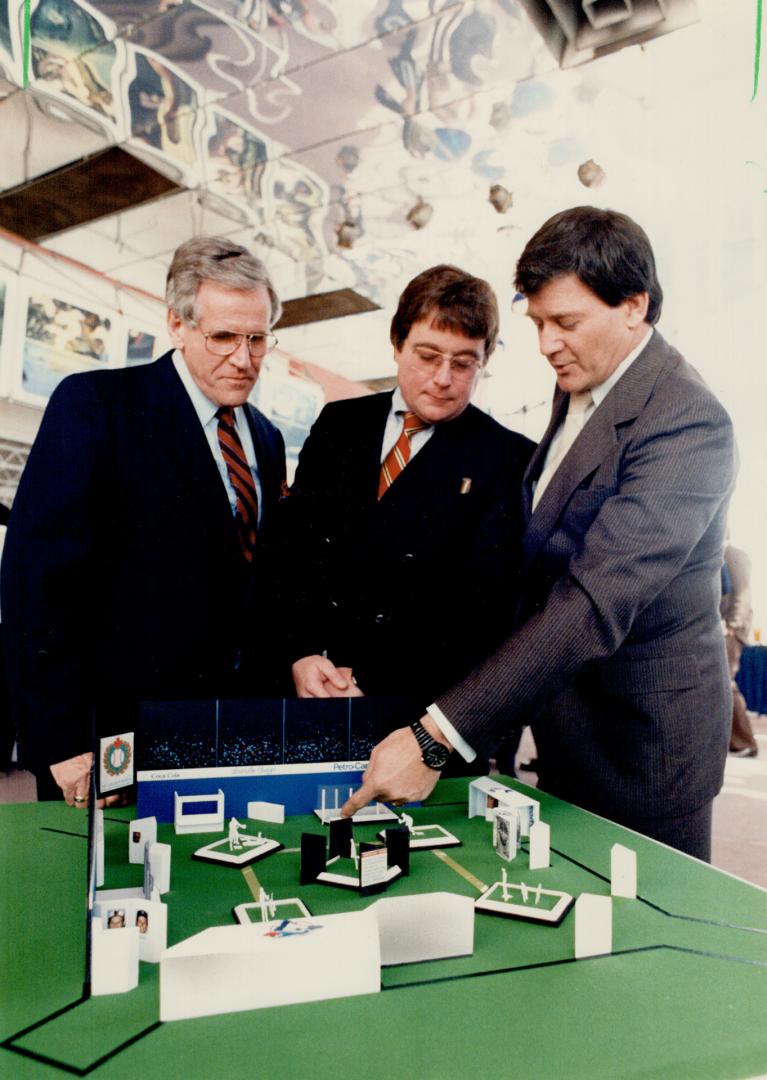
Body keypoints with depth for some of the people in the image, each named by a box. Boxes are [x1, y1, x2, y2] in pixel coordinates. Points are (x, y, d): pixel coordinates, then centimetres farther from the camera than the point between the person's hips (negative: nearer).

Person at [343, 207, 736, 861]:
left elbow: (595, 602, -33)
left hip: (642, 737, -8)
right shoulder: (578, 387, 5)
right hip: (562, 717, 8)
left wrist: (437, 737, -36)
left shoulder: (687, 422, -23)